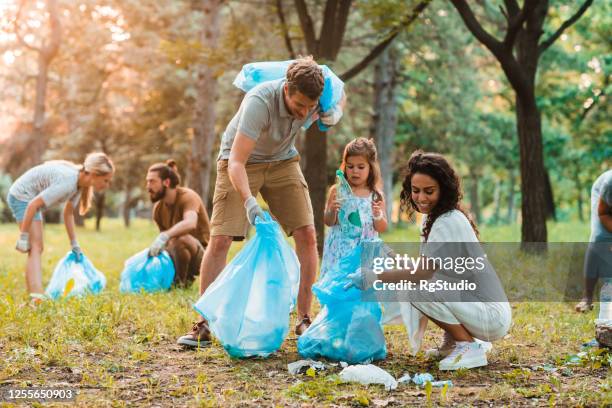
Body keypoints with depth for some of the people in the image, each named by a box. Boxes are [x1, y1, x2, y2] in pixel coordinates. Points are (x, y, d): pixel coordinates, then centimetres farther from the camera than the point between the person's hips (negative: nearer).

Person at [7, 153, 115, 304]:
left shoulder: (80, 181, -4)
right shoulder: (67, 182, -32)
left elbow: (68, 213, 8)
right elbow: (33, 205, -31)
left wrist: (74, 244, 10)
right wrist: (23, 236, -25)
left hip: (31, 197, 10)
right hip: (22, 196, -10)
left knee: (36, 248, 16)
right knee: (36, 247, -18)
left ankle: (32, 296, 24)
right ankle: (37, 297, -27)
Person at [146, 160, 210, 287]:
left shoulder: (187, 196, -19)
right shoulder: (158, 208, 3)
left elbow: (190, 223, -41)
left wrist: (165, 236, -54)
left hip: (201, 254, -7)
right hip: (176, 255, 7)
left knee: (179, 239, -37)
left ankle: (182, 281, -16)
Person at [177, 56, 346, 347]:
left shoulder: (317, 94, -20)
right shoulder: (259, 102, -37)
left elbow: (340, 97, 8)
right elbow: (236, 162, -40)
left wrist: (334, 114, -15)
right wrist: (249, 202, -55)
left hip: (282, 160, 5)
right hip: (241, 162, -4)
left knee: (307, 234, -9)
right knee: (220, 239, -13)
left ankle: (304, 320, 0)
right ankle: (203, 325, -6)